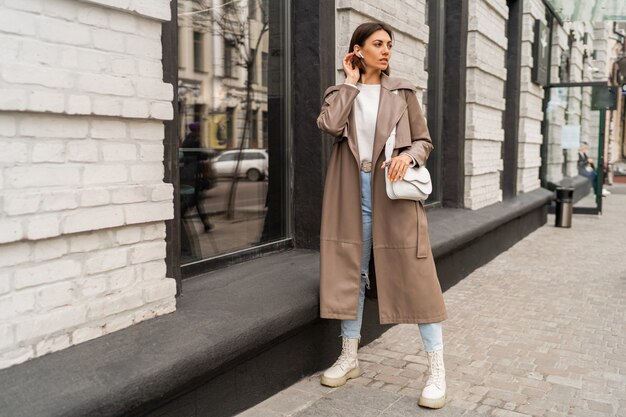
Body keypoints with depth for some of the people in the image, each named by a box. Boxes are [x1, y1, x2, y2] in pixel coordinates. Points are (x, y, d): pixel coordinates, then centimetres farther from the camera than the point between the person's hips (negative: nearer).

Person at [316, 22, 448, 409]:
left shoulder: (402, 91, 9)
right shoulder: (341, 92, 11)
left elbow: (424, 140, 8)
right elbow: (330, 124, -11)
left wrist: (408, 156, -14)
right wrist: (351, 81, -1)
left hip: (393, 189, -1)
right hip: (351, 191, 2)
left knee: (415, 274, -5)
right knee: (349, 271, 7)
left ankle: (437, 370, 3)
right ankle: (349, 356, 22)